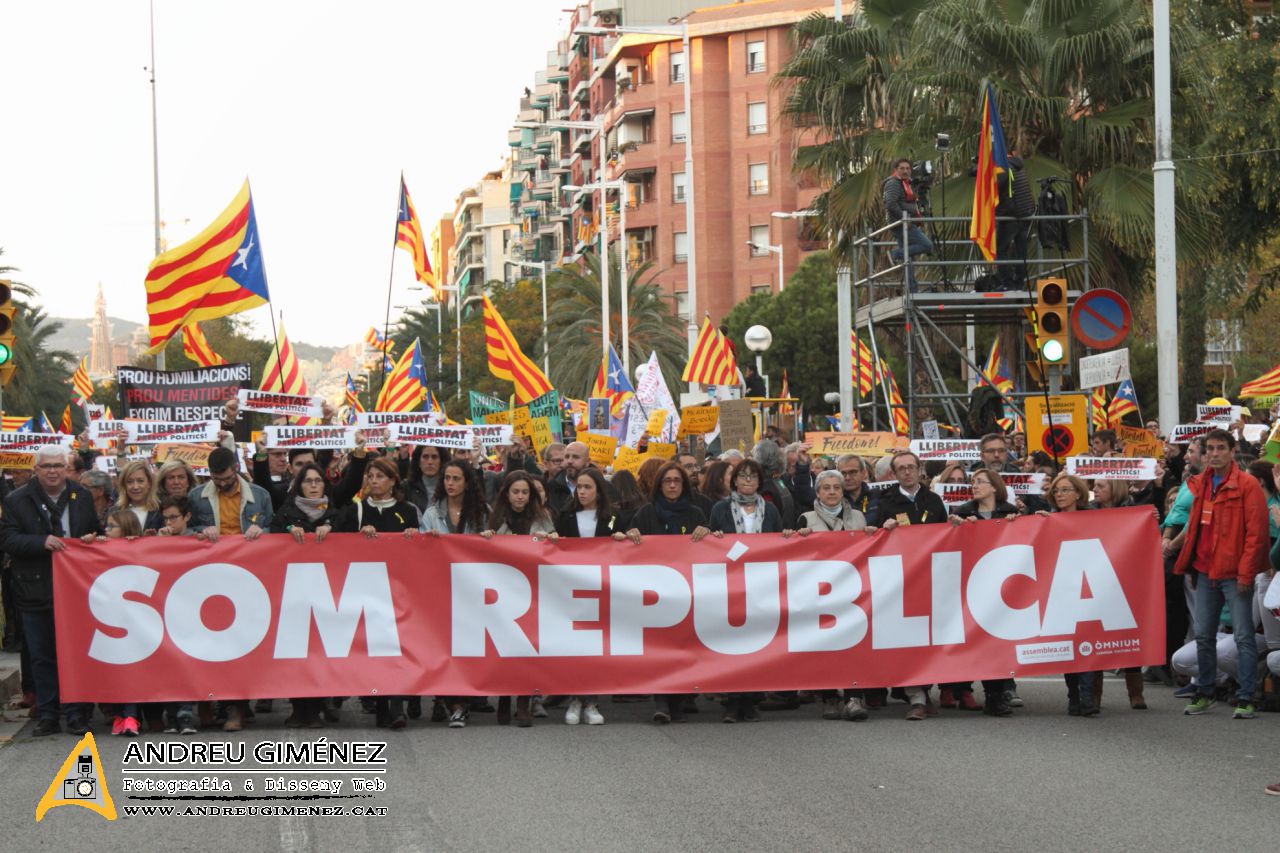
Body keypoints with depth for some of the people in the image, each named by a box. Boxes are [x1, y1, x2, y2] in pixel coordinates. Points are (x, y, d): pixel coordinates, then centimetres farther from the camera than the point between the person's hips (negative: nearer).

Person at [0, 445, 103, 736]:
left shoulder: (83, 497, 7)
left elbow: (98, 533, 17)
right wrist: (42, 542, -21)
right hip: (36, 591, -1)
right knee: (42, 657, 6)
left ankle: (77, 714, 9)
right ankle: (47, 715, 13)